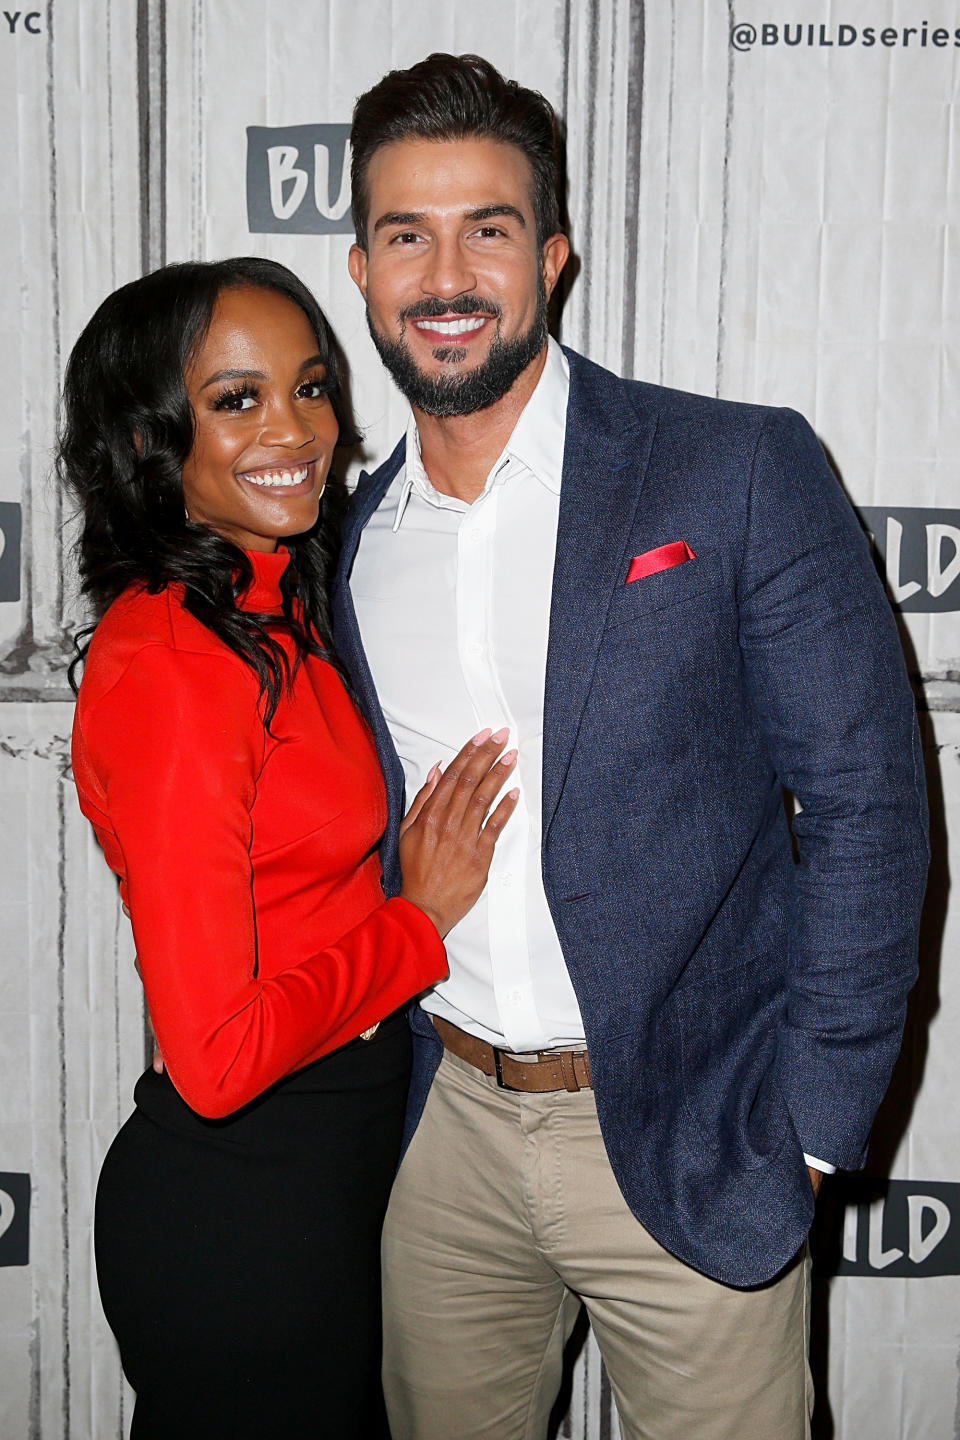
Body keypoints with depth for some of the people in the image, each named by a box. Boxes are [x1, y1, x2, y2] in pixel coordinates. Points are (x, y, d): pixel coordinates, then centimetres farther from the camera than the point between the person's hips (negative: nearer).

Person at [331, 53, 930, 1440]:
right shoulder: (353, 541, 6)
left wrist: (806, 1130, -12)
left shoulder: (743, 471, -9)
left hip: (687, 1138, -4)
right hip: (448, 1128, 5)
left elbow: (866, 800, -10)